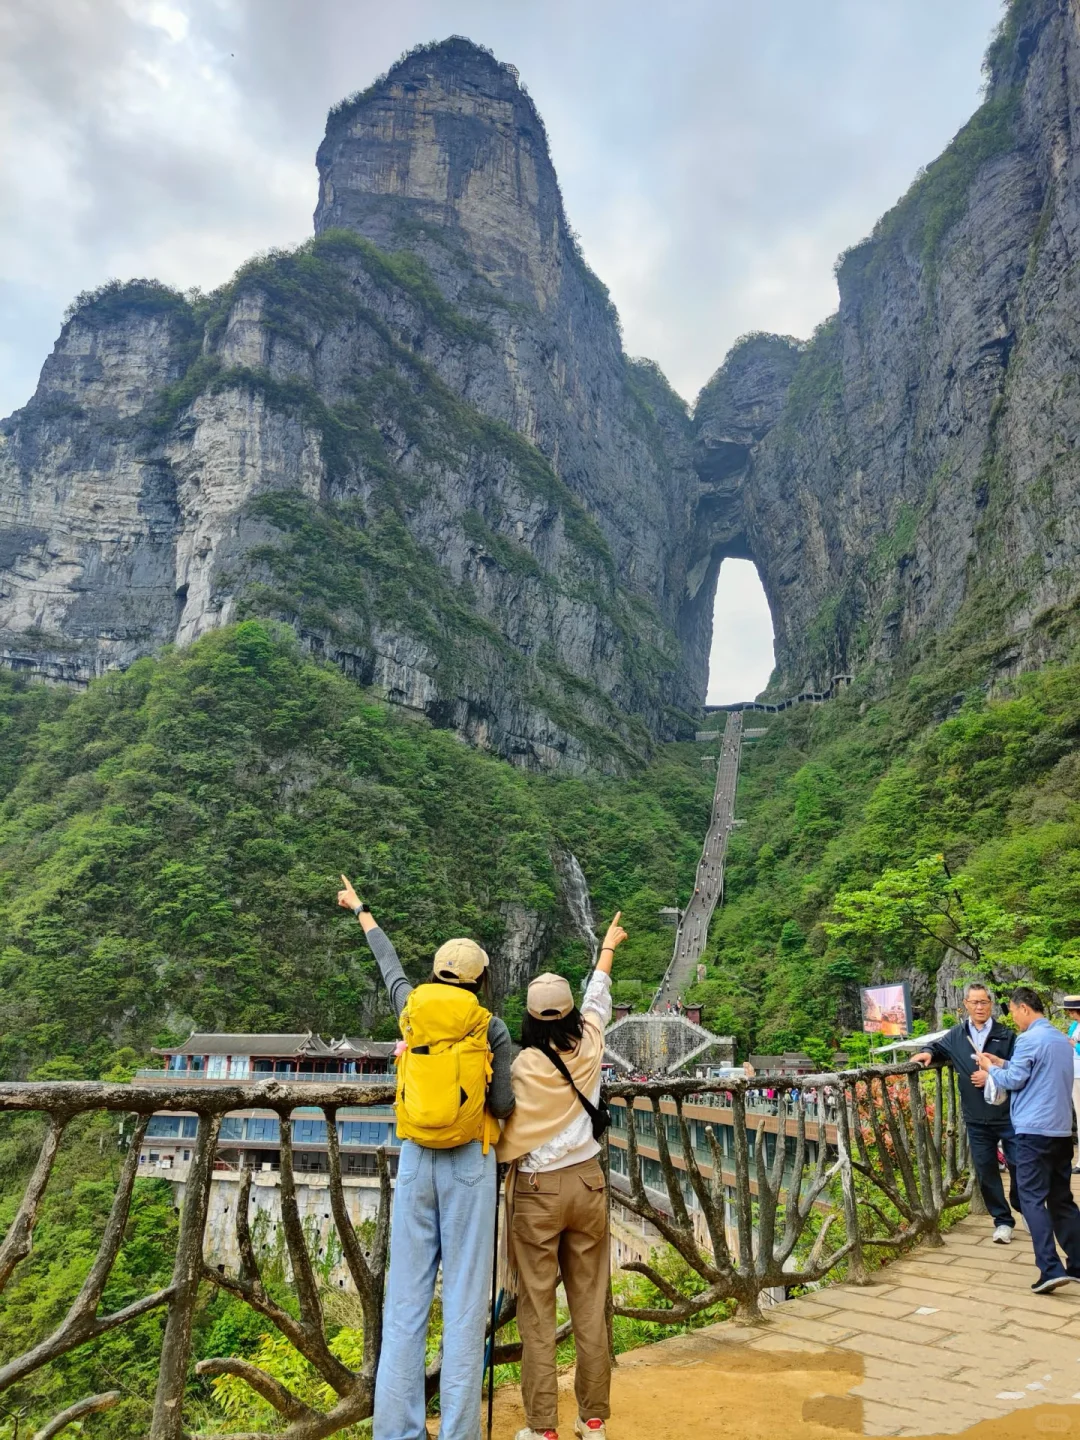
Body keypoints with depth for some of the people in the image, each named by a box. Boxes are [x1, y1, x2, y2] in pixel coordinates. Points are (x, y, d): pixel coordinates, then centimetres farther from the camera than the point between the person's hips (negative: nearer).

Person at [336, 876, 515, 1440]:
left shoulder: (413, 1008, 3)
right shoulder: (491, 1028, -4)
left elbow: (389, 965, 22)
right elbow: (503, 1107, -3)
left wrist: (361, 912, 38)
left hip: (416, 1161, 3)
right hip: (470, 1164, -3)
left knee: (406, 1298, 7)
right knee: (465, 1300, 2)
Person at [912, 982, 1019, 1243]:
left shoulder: (1006, 1035, -4)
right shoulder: (955, 1036, 6)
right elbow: (938, 1047, 21)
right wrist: (928, 1053, 0)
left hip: (1008, 1114, -3)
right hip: (976, 1118, 3)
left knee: (1019, 1164, 6)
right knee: (985, 1170, 8)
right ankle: (1002, 1220, 23)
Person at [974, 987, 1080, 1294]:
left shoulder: (1029, 1039, -13)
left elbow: (1015, 1080, -9)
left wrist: (991, 1070, 8)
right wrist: (1002, 1064, 19)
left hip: (1035, 1130, -8)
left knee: (1033, 1199, -4)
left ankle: (1051, 1269, -11)